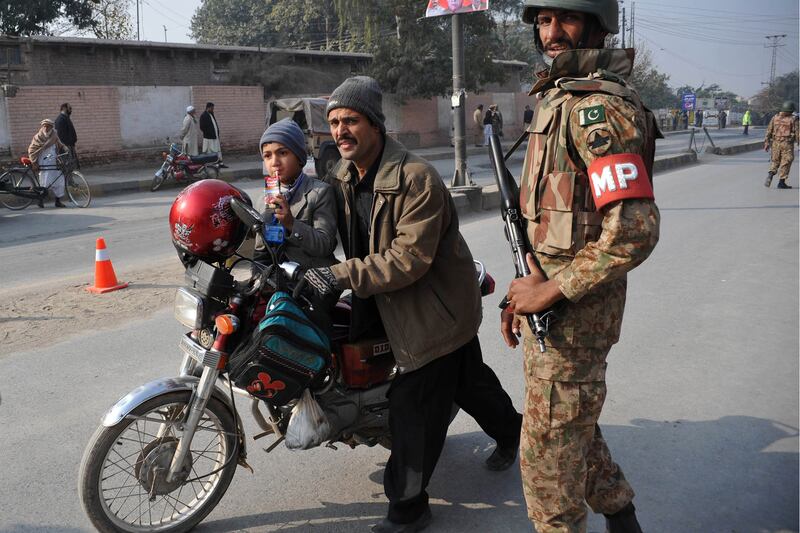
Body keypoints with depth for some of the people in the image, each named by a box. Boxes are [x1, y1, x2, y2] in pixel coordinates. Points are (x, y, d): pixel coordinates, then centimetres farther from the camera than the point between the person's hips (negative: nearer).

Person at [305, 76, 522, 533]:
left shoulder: (416, 178, -25)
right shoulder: (343, 178, 1)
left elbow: (410, 257, -30)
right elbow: (351, 240, 6)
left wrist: (342, 276, -32)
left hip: (437, 307, -8)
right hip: (388, 303, 8)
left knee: (412, 405, -6)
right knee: (468, 378, 27)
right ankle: (510, 429, 52)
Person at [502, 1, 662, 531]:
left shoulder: (599, 107, -20)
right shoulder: (560, 99, 13)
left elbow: (635, 229, -29)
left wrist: (549, 292, -21)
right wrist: (524, 292, 15)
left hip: (570, 310, -10)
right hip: (552, 297, 10)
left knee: (548, 448, 5)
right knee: (573, 422, 25)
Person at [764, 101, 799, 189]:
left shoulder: (775, 118, 5)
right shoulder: (793, 119, -5)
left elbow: (769, 131, 5)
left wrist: (766, 143, 9)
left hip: (775, 143, 3)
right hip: (787, 144, -3)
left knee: (775, 161, 15)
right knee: (786, 162, 4)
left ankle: (770, 174, -11)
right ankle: (782, 182, 3)